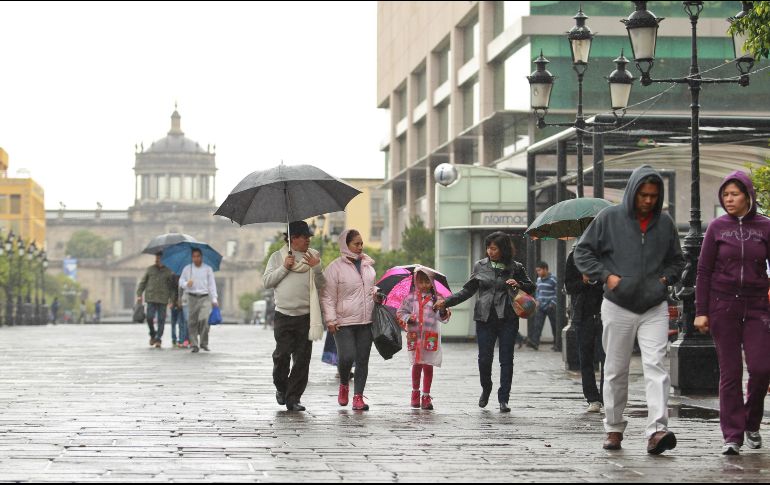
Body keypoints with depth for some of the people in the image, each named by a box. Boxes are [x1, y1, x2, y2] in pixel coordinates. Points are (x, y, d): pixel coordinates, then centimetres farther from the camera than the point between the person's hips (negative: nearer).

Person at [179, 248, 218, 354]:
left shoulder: (208, 269, 8)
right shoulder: (187, 269, 11)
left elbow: (212, 284, 7)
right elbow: (181, 281, 12)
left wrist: (214, 299, 0)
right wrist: (186, 284, -11)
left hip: (205, 298, -1)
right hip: (192, 297, 1)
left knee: (204, 319, -17)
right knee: (192, 322, -1)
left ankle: (204, 343, -4)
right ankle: (194, 345, 5)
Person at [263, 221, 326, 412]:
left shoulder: (312, 256, 10)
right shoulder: (278, 257, 7)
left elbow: (321, 285, 7)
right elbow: (266, 281, 2)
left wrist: (317, 268, -9)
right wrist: (284, 268, -8)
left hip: (306, 316, 1)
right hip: (283, 315, -1)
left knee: (302, 359, -2)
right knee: (282, 355, -4)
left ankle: (293, 398, 4)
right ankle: (281, 388, 22)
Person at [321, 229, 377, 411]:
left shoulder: (368, 265, 12)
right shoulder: (336, 267, -5)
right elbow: (328, 296, -5)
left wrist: (376, 293, 6)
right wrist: (330, 320, -12)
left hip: (367, 321, 5)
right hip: (344, 323, -5)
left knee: (363, 360, 4)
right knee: (346, 357, -15)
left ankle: (358, 397, 9)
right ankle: (344, 385, 15)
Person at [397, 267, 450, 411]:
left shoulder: (435, 299, 3)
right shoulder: (411, 297, 4)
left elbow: (442, 318, 1)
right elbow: (400, 312, 9)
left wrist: (443, 311, -21)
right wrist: (408, 318, -10)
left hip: (431, 337, -1)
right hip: (415, 336, 1)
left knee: (428, 366, -1)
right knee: (416, 365, 9)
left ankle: (426, 396, 5)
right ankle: (415, 392, 27)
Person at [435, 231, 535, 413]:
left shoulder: (515, 268, 4)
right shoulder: (480, 266, 8)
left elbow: (531, 287, 11)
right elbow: (468, 290, 12)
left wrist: (518, 284, -11)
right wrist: (446, 302, 4)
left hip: (508, 318, -1)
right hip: (485, 318, 1)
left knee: (506, 359, -2)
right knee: (484, 358, -2)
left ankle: (503, 399, 4)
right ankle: (486, 389, 25)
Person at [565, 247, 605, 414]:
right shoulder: (574, 256, 6)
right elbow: (569, 286, 6)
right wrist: (583, 281, -13)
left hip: (604, 313, -2)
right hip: (583, 314, 2)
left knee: (606, 357, -10)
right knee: (586, 359, 4)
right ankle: (593, 399, 11)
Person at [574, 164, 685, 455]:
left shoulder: (665, 223, 7)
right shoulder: (609, 218, -1)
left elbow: (677, 261, 21)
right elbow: (582, 253, 4)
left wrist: (665, 278, 3)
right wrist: (606, 276, -7)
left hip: (655, 308, 1)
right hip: (618, 307, -1)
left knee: (656, 366, -14)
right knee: (615, 371, 8)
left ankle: (657, 431, -22)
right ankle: (614, 429, 20)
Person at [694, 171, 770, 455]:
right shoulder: (717, 227, 3)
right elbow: (704, 271, 4)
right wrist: (701, 311, -2)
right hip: (723, 306, 0)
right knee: (730, 372, -1)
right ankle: (732, 435, 4)